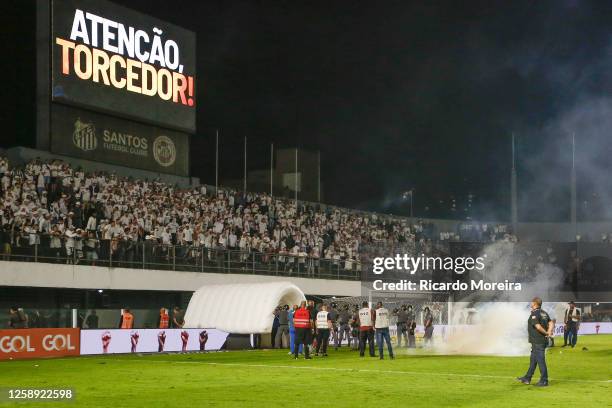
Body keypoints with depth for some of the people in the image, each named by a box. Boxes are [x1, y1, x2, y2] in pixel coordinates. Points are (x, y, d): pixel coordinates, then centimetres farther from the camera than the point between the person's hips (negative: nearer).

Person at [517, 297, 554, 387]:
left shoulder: (534, 314, -16)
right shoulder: (544, 313, 12)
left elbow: (538, 326, -25)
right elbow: (551, 324, 8)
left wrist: (546, 333, -11)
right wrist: (549, 332, -5)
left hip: (537, 341, -10)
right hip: (543, 340, 10)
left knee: (540, 360, -4)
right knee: (533, 359, 18)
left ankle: (544, 380, 0)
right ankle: (527, 378, 27)